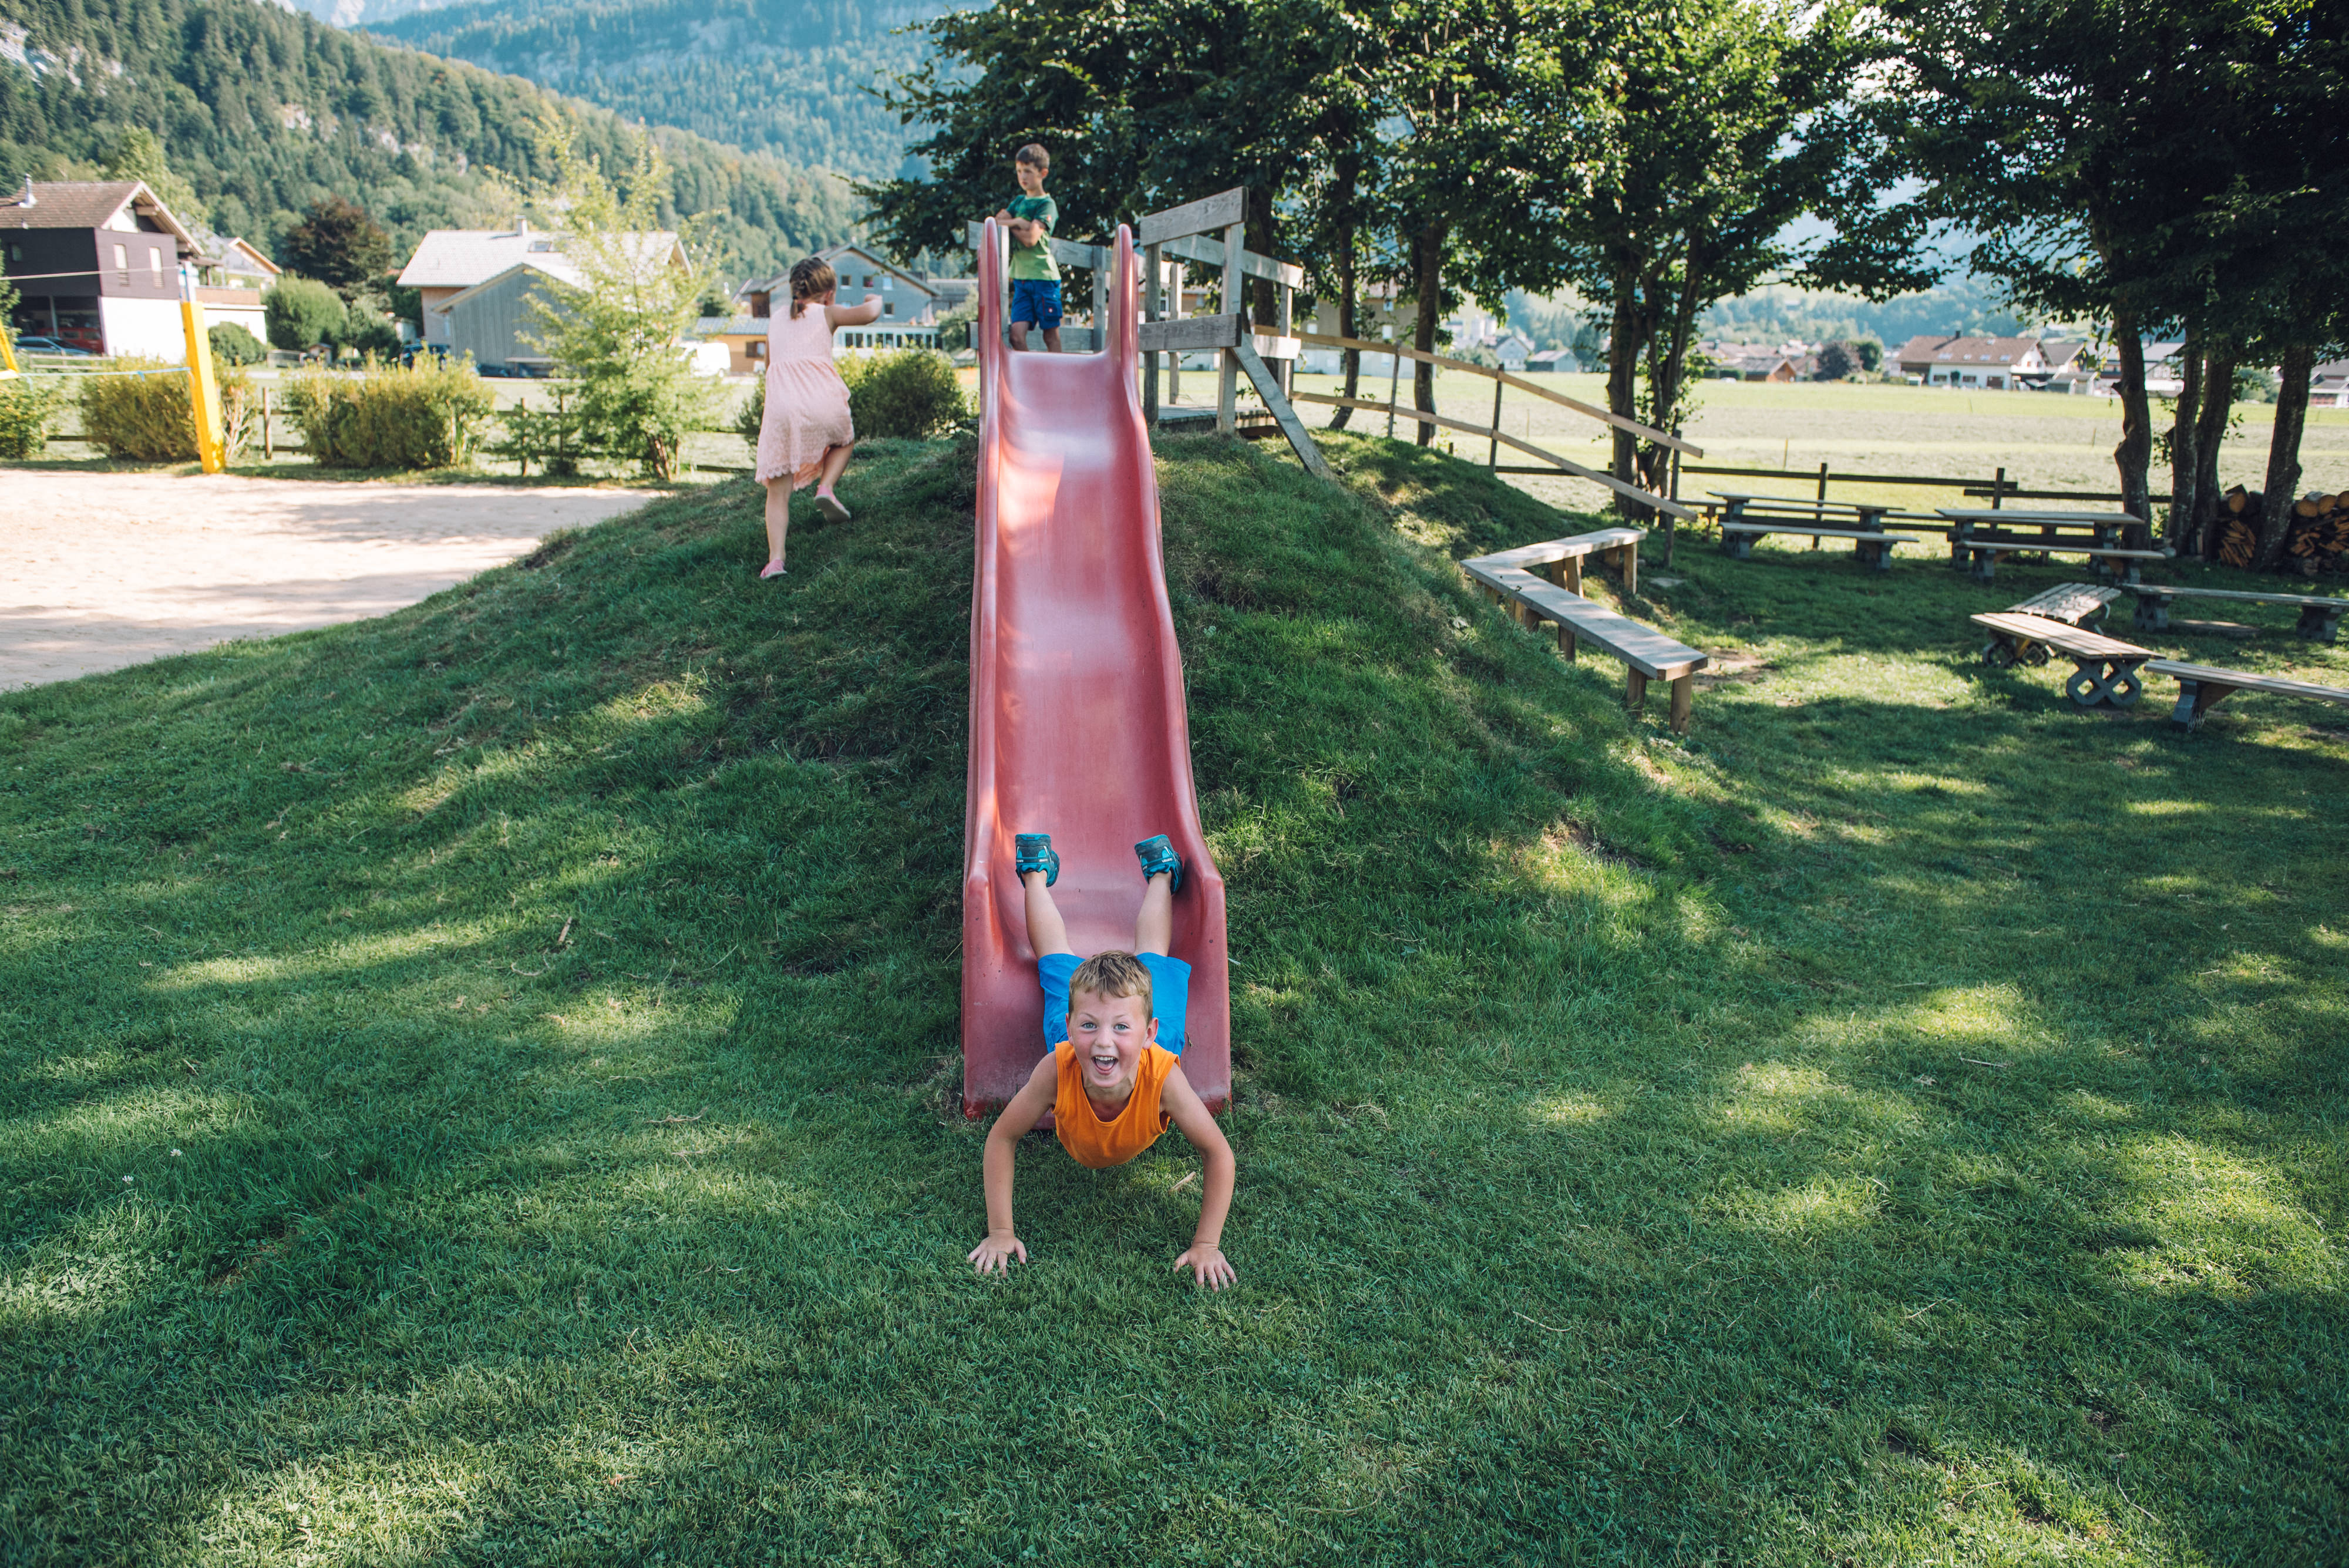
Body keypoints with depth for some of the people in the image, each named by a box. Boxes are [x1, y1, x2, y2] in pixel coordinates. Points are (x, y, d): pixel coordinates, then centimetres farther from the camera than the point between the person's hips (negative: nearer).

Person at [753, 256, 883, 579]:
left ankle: (776, 557, -11)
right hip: (823, 403, -2)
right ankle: (826, 487, 6)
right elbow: (870, 313, 0)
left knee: (778, 491, 5)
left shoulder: (775, 320, 23)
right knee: (844, 440, 33)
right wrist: (875, 299, 23)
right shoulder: (826, 314, 11)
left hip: (780, 404, 2)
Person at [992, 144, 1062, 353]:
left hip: (1043, 275, -6)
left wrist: (1010, 226, 1)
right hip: (1021, 277, 6)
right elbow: (997, 221, 8)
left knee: (1051, 335, -2)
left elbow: (1031, 239, -14)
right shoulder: (1018, 201, 17)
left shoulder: (1047, 204, -3)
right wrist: (1017, 222, -7)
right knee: (1017, 334, -6)